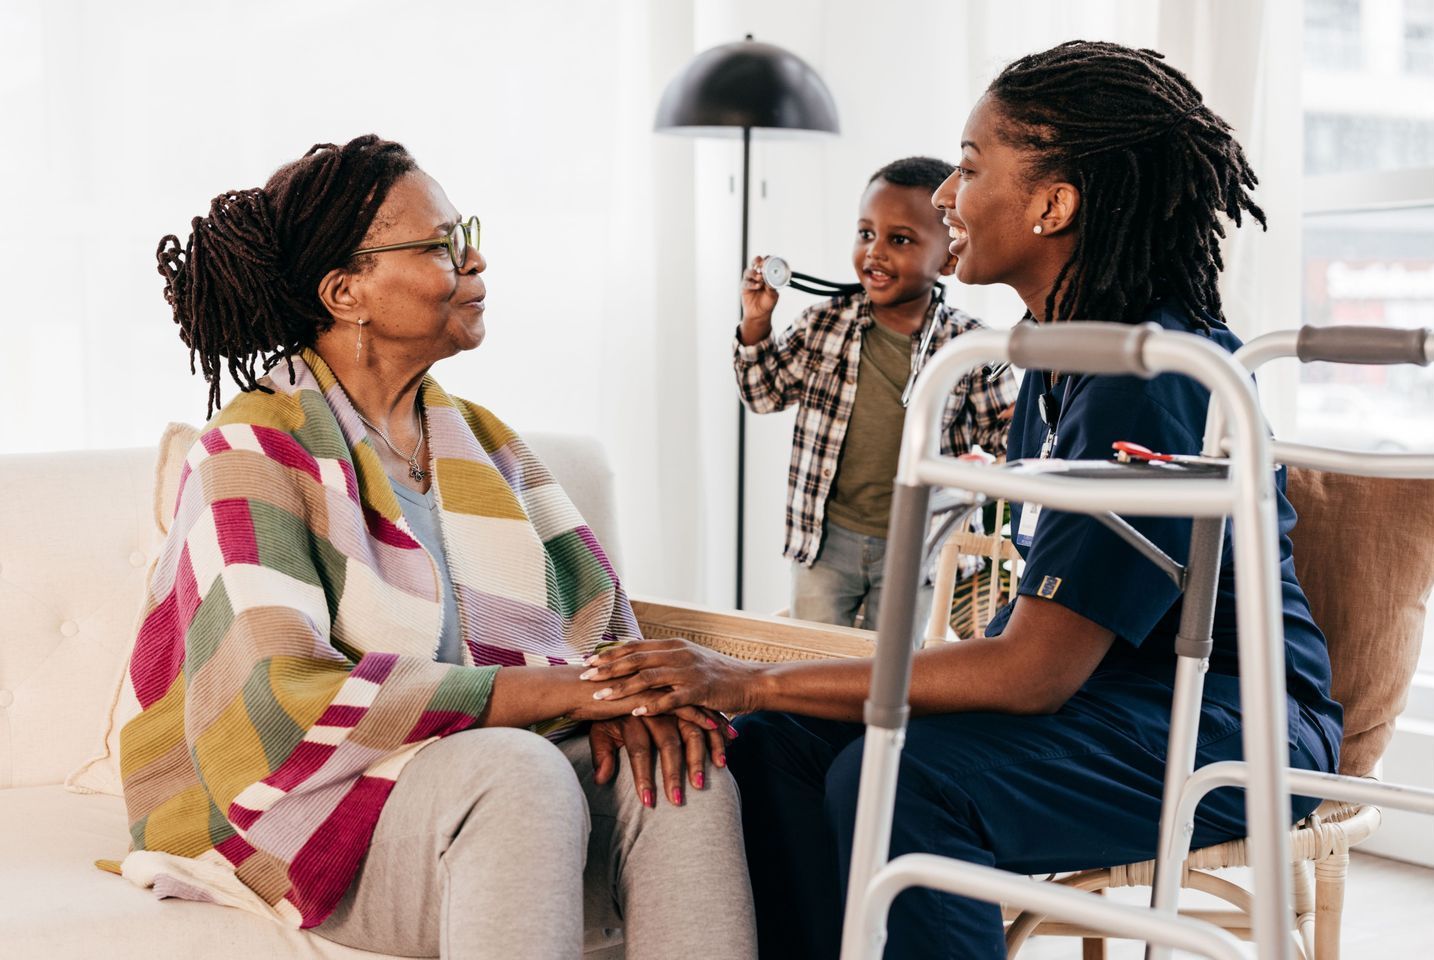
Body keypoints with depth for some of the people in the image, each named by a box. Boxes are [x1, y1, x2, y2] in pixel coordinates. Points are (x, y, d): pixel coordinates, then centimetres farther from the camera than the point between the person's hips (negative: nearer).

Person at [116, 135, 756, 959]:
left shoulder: (476, 441, 15)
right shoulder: (254, 452, -9)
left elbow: (597, 618, 10)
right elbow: (278, 704, -23)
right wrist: (566, 689, -24)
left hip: (490, 785, 6)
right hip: (307, 815, -6)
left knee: (686, 776, -22)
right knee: (518, 770, -35)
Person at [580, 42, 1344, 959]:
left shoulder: (1158, 382, -23)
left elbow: (1033, 671, -26)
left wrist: (752, 680, -22)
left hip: (1233, 721, -9)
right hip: (1100, 684, 9)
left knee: (902, 776, -31)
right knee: (778, 743, -8)